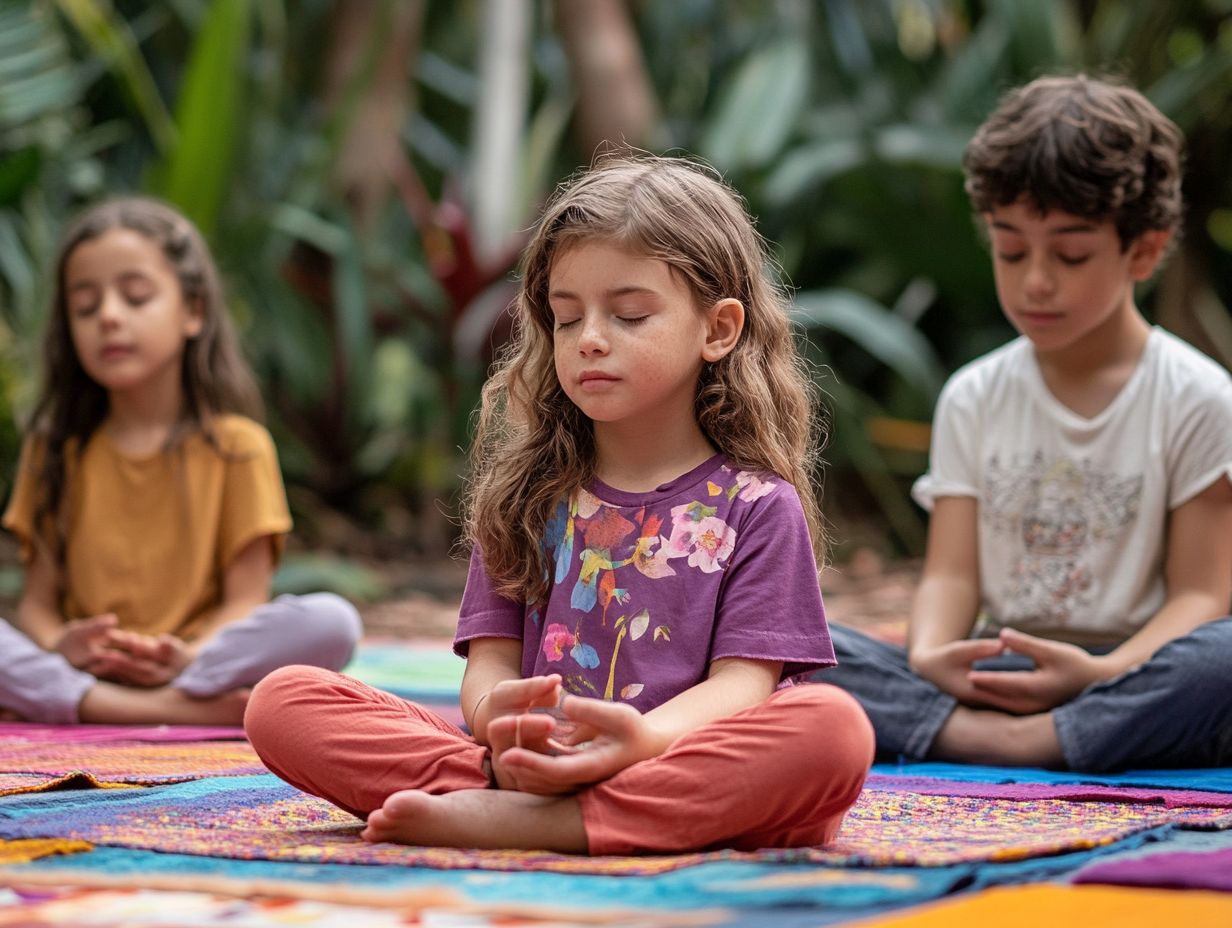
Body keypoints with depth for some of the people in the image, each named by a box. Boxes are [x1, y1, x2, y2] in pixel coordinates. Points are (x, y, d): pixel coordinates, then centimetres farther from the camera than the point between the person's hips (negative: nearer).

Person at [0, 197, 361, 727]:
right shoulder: (54, 450, 14)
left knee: (331, 623, -27)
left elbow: (246, 600, 1)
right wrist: (59, 644, -16)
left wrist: (188, 658, -22)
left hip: (197, 664, -1)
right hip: (81, 669, 1)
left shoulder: (236, 445, 7)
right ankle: (185, 712, -34)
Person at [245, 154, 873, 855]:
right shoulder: (527, 495, 17)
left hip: (681, 772, -2)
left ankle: (502, 821, -36)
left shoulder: (756, 506, 7)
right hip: (526, 765, 2)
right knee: (282, 700, -13)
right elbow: (490, 659, 9)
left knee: (836, 727, -36)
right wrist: (496, 719, -18)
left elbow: (742, 683, -4)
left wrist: (646, 737, -27)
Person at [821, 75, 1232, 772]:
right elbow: (951, 573, 4)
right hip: (992, 678, 3)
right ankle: (990, 738, -37)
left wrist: (1104, 674, -25)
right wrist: (929, 656, -21)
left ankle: (1020, 744, -36)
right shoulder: (973, 400, 12)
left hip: (1128, 678, -3)